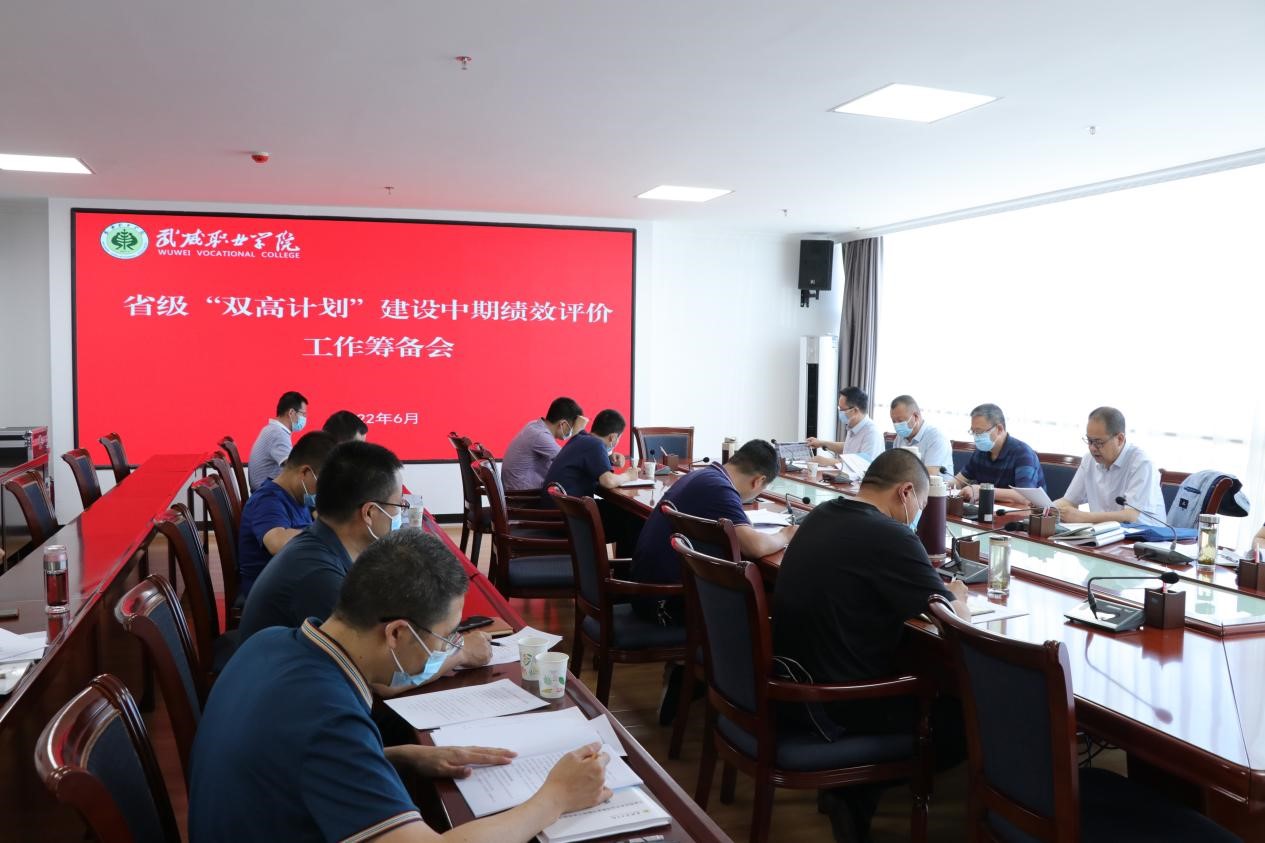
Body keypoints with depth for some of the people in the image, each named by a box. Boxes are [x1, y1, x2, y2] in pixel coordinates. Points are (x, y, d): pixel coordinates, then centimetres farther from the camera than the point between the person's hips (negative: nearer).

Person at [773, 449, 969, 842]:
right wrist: (955, 595, 9)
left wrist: (932, 585, 11)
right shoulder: (890, 536, -21)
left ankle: (850, 786, 19)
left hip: (792, 684, 8)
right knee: (965, 711, 11)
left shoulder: (821, 516, 5)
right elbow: (958, 622, -13)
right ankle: (854, 791, 14)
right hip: (837, 705, -8)